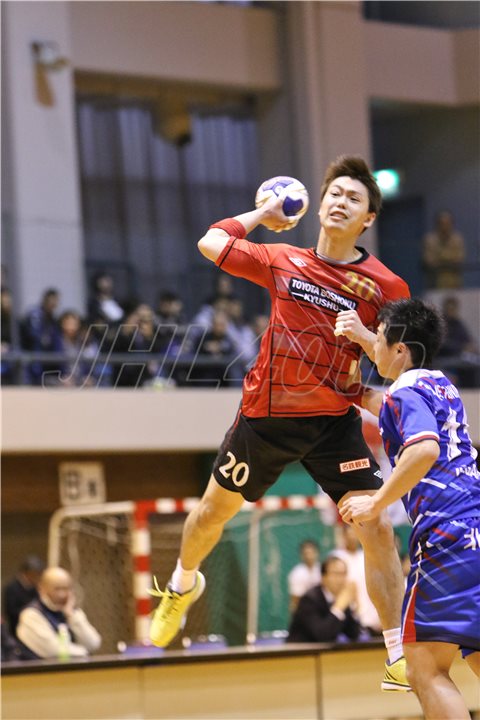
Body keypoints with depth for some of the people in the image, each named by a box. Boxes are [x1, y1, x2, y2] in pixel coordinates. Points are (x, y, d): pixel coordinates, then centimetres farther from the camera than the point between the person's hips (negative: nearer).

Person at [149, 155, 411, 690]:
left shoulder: (383, 285, -7)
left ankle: (399, 657, -11)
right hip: (267, 415, 2)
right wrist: (260, 214, 17)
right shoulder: (283, 261, 1)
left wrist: (365, 337, -22)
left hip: (335, 422, -2)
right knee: (215, 510, 17)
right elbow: (210, 244, 10)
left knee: (377, 528, -15)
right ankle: (183, 585, 50)